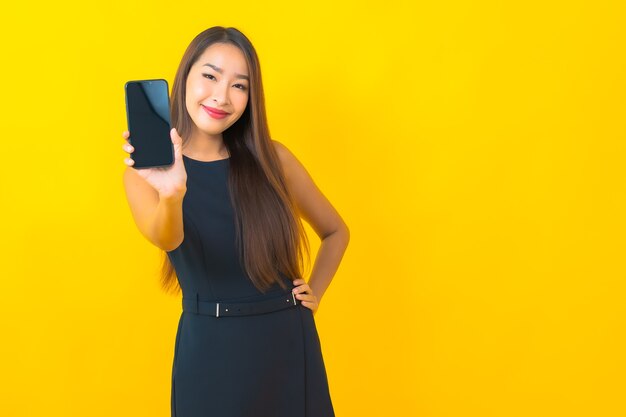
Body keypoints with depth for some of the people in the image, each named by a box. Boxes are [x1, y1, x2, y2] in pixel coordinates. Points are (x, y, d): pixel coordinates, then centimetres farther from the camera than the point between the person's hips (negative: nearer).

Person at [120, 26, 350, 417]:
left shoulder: (271, 158, -1)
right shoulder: (149, 170, -6)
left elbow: (336, 231, 12)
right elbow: (166, 238, -27)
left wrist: (313, 294, 2)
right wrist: (171, 194, -46)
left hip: (289, 345, 2)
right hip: (209, 350, -2)